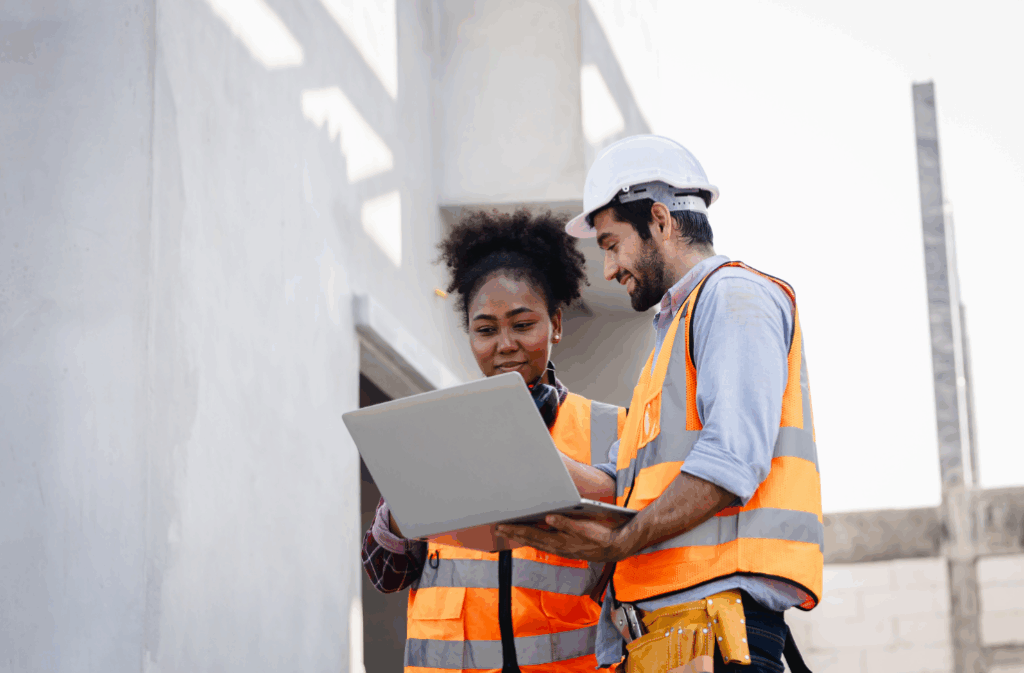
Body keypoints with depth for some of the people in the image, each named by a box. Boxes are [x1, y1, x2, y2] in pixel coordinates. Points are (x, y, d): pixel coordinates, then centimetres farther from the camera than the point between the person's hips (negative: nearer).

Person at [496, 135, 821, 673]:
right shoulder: (676, 330, 33)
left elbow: (733, 459, -14)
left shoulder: (732, 295, 2)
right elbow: (630, 481, 24)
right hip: (659, 628, 9)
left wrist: (620, 542, -18)